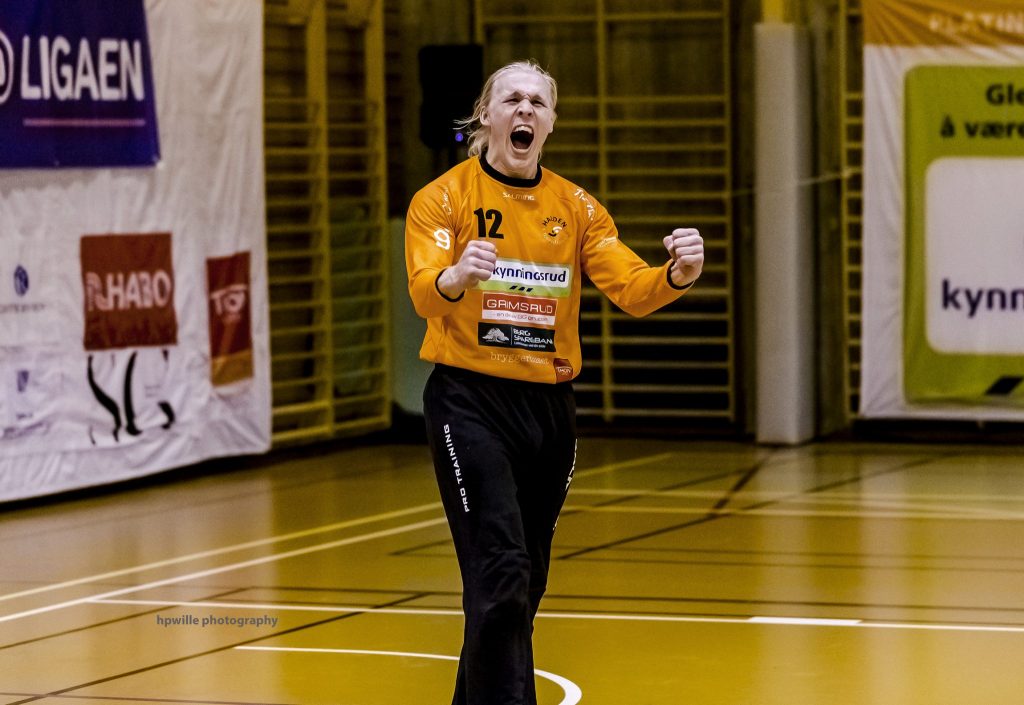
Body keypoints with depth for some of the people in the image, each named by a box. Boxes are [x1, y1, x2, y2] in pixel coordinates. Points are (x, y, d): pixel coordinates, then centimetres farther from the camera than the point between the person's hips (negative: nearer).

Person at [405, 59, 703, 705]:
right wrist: (455, 277, -43)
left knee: (526, 582, 12)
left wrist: (676, 276, -26)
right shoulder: (445, 197, -4)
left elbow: (631, 288, -4)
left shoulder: (577, 208, 8)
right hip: (471, 402, -5)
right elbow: (424, 292, -20)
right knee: (503, 575, -17)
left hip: (551, 405, 5)